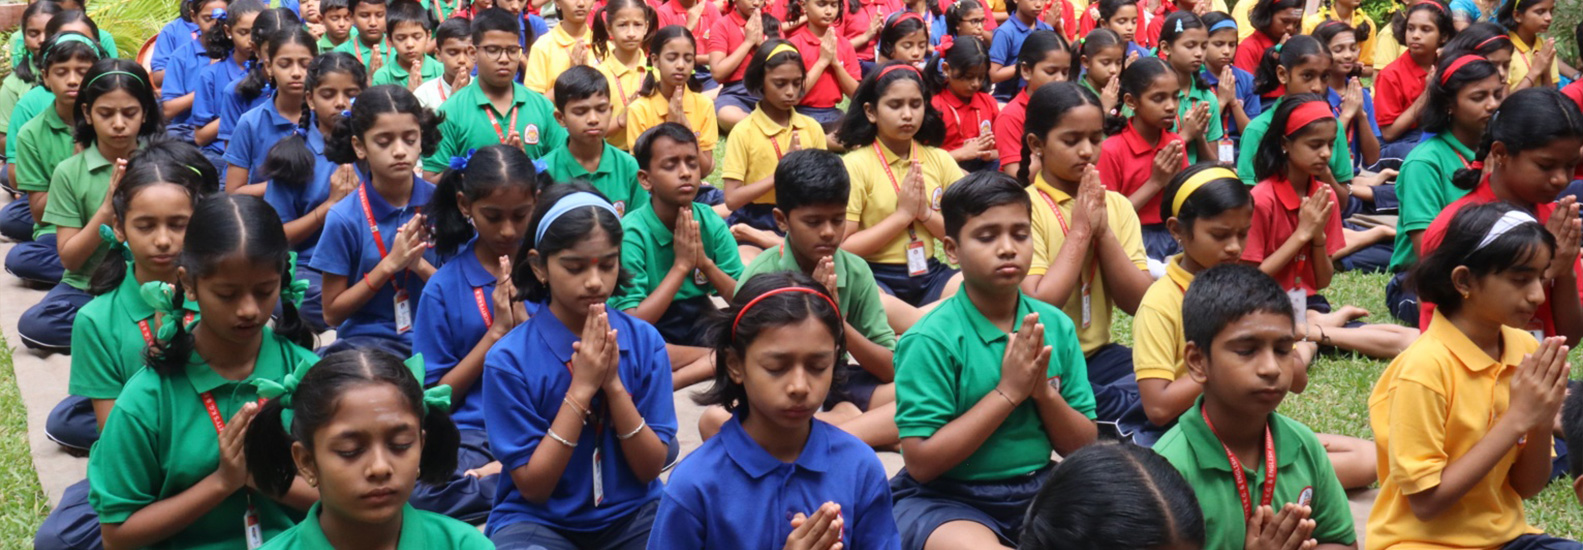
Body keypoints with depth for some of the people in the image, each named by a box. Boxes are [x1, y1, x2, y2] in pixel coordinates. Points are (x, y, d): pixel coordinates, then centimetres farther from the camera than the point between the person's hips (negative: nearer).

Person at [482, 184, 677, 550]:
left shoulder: (644, 341, -5)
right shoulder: (509, 360, -11)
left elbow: (651, 468, -4)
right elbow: (532, 486, -11)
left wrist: (613, 385, -18)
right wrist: (581, 389, -20)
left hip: (632, 513, 3)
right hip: (539, 520, -2)